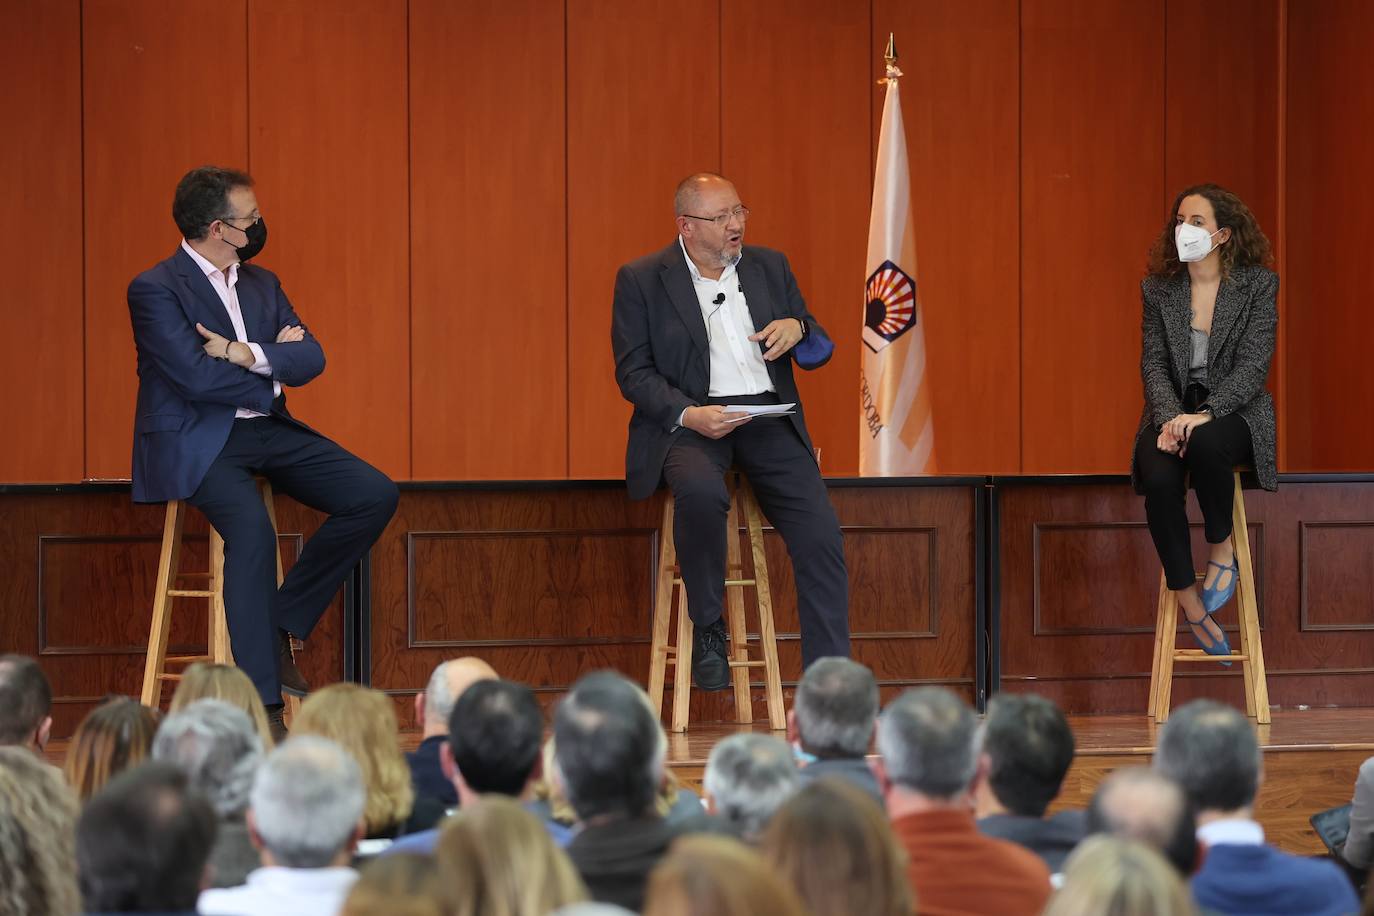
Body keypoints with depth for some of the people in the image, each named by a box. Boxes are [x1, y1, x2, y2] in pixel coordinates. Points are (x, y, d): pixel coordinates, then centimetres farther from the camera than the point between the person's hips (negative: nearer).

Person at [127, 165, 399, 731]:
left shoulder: (261, 283, 14)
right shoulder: (155, 290, -8)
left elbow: (310, 358, 4)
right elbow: (197, 376, -17)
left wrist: (248, 354, -14)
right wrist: (272, 375, -3)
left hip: (267, 431, 7)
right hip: (197, 442, -7)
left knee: (374, 495, -9)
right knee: (252, 529, -34)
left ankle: (281, 624, -1)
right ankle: (263, 706, -31)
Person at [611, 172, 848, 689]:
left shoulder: (770, 267, 14)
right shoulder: (641, 281, 3)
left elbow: (818, 352, 19)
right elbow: (633, 372, -2)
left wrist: (798, 328, -6)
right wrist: (690, 414, -18)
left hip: (769, 419, 3)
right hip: (691, 421, -3)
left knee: (821, 538, -16)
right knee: (700, 491, -37)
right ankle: (707, 628, -15)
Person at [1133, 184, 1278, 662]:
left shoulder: (1259, 285, -2)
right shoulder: (1158, 288, 7)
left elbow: (1253, 365, -10)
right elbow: (1154, 363, 1)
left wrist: (1204, 414, -24)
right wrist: (1170, 417, -19)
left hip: (1234, 412, -2)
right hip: (1173, 413, 2)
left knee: (1205, 443, -40)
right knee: (1159, 480, -31)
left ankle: (1222, 550, -12)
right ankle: (1191, 606, -21)